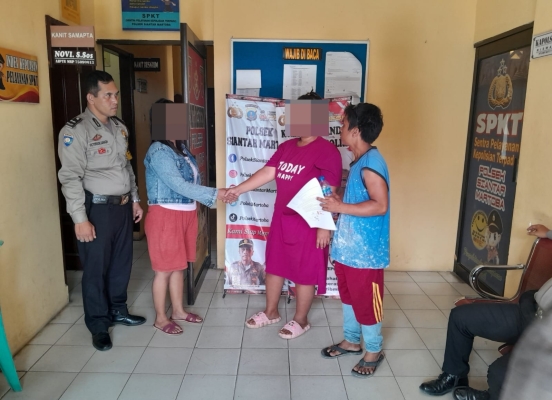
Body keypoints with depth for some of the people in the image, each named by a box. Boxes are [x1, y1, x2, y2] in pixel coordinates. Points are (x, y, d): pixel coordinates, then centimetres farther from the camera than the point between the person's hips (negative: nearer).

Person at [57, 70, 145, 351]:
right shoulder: (75, 131, -13)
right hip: (97, 209, -7)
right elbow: (71, 177, -16)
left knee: (122, 261, 16)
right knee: (96, 268, 5)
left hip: (122, 205, 7)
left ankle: (118, 310, 35)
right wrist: (80, 218, -19)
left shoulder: (119, 127, 10)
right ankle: (98, 324, 22)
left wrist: (135, 199, 16)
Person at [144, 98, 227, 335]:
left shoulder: (180, 147, 10)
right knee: (164, 269, 4)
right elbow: (178, 185, -25)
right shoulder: (159, 152, -18)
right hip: (165, 215, -8)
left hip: (184, 214, 8)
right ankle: (160, 318, 20)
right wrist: (214, 194, -25)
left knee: (179, 265, 18)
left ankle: (178, 310, 32)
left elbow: (192, 180, 11)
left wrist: (213, 196, 0)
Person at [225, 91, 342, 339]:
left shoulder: (326, 151, -15)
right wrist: (238, 189, -2)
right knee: (274, 265, 17)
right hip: (281, 218, 8)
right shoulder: (287, 146, 8)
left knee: (304, 272, 7)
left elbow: (329, 193, -17)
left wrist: (325, 226, -18)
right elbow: (268, 172, 5)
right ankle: (271, 312, 36)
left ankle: (300, 320, 27)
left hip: (308, 223, -8)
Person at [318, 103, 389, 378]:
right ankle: (351, 340, 38)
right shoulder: (360, 161, 10)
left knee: (366, 300, 6)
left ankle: (374, 350, 26)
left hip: (365, 250, -9)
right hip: (348, 245, 10)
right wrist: (337, 201, 4)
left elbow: (380, 205, -26)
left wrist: (341, 207, -24)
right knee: (349, 295, 21)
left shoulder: (371, 163, -20)